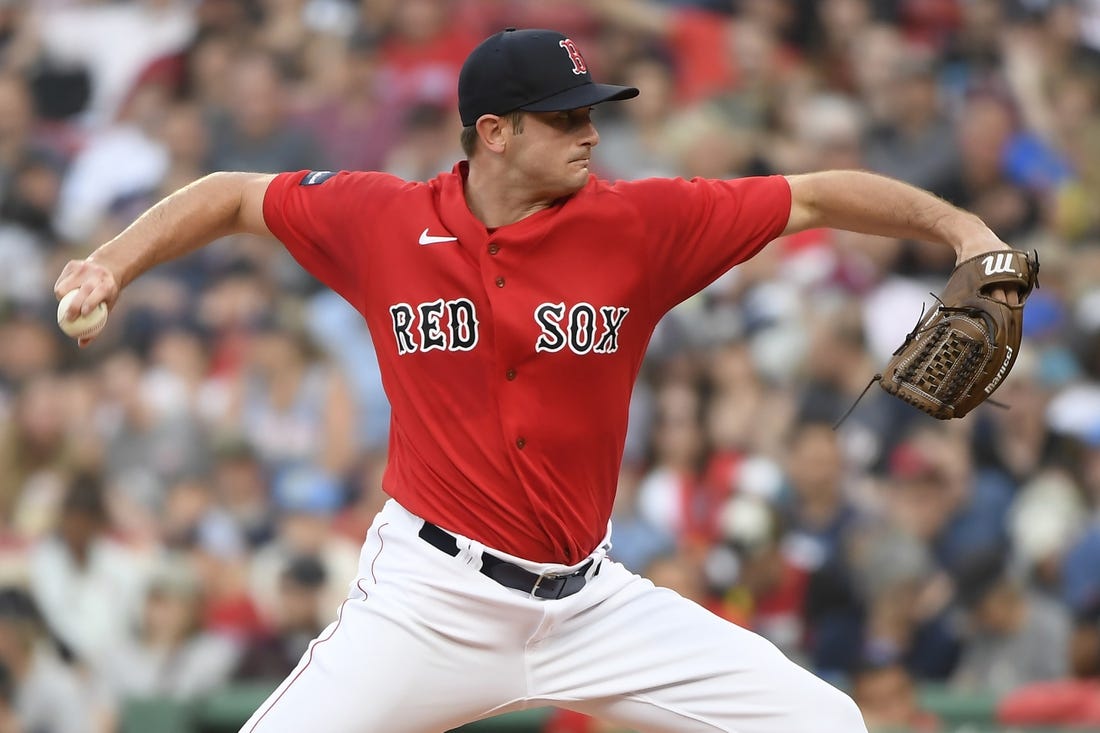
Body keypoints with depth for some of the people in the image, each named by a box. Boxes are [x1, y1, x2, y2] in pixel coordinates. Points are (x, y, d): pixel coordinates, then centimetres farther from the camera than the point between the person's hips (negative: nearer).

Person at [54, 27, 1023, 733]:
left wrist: (957, 227, -13)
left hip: (589, 598, 2)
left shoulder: (639, 224, -5)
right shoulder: (383, 222, -4)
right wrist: (115, 265, -3)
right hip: (431, 596, -2)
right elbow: (234, 197, 10)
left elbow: (812, 199, -3)